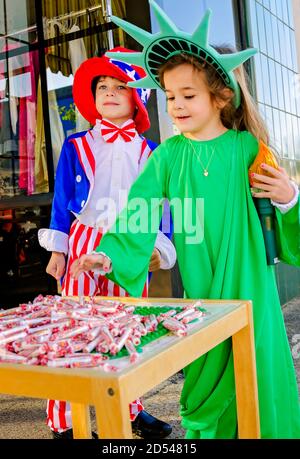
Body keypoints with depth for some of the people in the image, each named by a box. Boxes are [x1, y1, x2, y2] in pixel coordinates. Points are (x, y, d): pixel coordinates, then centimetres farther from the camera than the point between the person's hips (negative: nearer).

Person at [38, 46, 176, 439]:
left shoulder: (148, 152, 7)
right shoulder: (76, 147, 3)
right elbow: (61, 201, 4)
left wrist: (159, 248, -1)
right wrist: (57, 250, 0)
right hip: (84, 242, -1)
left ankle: (131, 409, 28)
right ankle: (62, 421, 10)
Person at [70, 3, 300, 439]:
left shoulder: (247, 148, -4)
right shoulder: (168, 154, 1)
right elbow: (139, 211, -6)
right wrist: (110, 254, -18)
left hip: (249, 284, -1)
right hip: (199, 290, 2)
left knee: (258, 368, 8)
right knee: (207, 373, 11)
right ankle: (204, 427, 34)